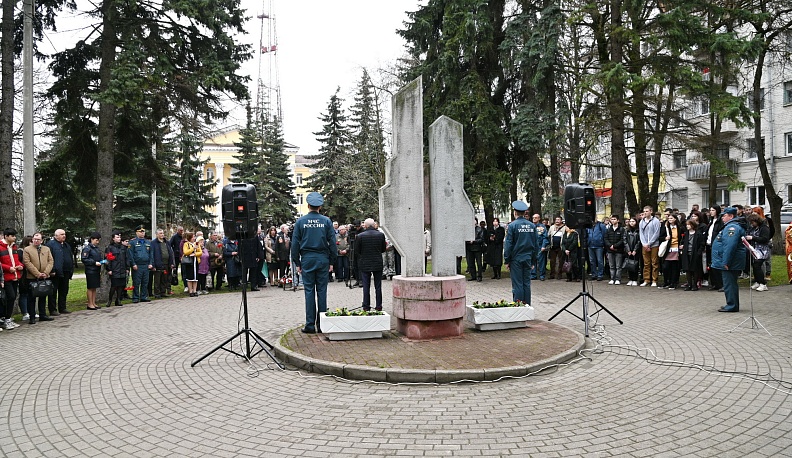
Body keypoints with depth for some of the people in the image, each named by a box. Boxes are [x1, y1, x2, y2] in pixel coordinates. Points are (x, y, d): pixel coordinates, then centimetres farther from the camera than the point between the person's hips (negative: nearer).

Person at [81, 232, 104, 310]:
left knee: (94, 288, 12)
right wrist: (94, 263, -19)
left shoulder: (96, 248, 14)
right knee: (90, 288, 0)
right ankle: (90, 304, 6)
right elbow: (84, 259, -16)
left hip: (97, 271, 8)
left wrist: (102, 261, 6)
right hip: (90, 271, -8)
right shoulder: (87, 248, -10)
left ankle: (94, 303, 18)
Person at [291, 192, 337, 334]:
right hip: (323, 259, 1)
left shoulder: (300, 221, 0)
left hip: (307, 259, 0)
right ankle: (322, 324, 6)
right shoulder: (326, 221, 1)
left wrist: (297, 263, 8)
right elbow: (332, 242, 1)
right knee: (322, 291, 4)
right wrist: (332, 261, 7)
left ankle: (310, 325, 3)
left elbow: (295, 243, 1)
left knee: (309, 291, 2)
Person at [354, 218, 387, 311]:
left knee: (366, 287, 5)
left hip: (365, 265, -1)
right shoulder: (381, 235, -5)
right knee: (378, 287, 9)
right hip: (378, 264, 1)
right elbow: (383, 249, 5)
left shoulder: (360, 236, -10)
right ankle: (378, 306, 12)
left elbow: (356, 252, -4)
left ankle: (366, 307, 7)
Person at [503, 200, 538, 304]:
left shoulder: (512, 225, -9)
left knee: (517, 284, -1)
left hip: (516, 259, -4)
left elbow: (508, 244, -9)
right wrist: (533, 261, 16)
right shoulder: (532, 226, 6)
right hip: (528, 258, 4)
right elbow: (536, 245, 10)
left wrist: (507, 260, -2)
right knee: (526, 283, 9)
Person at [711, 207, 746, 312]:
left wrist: (726, 262, -26)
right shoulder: (730, 226, 18)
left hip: (729, 264, -11)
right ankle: (732, 305, 23)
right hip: (729, 263, 11)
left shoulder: (732, 227, -18)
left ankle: (732, 306, -1)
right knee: (731, 284, 16)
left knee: (729, 284, -5)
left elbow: (730, 246, -26)